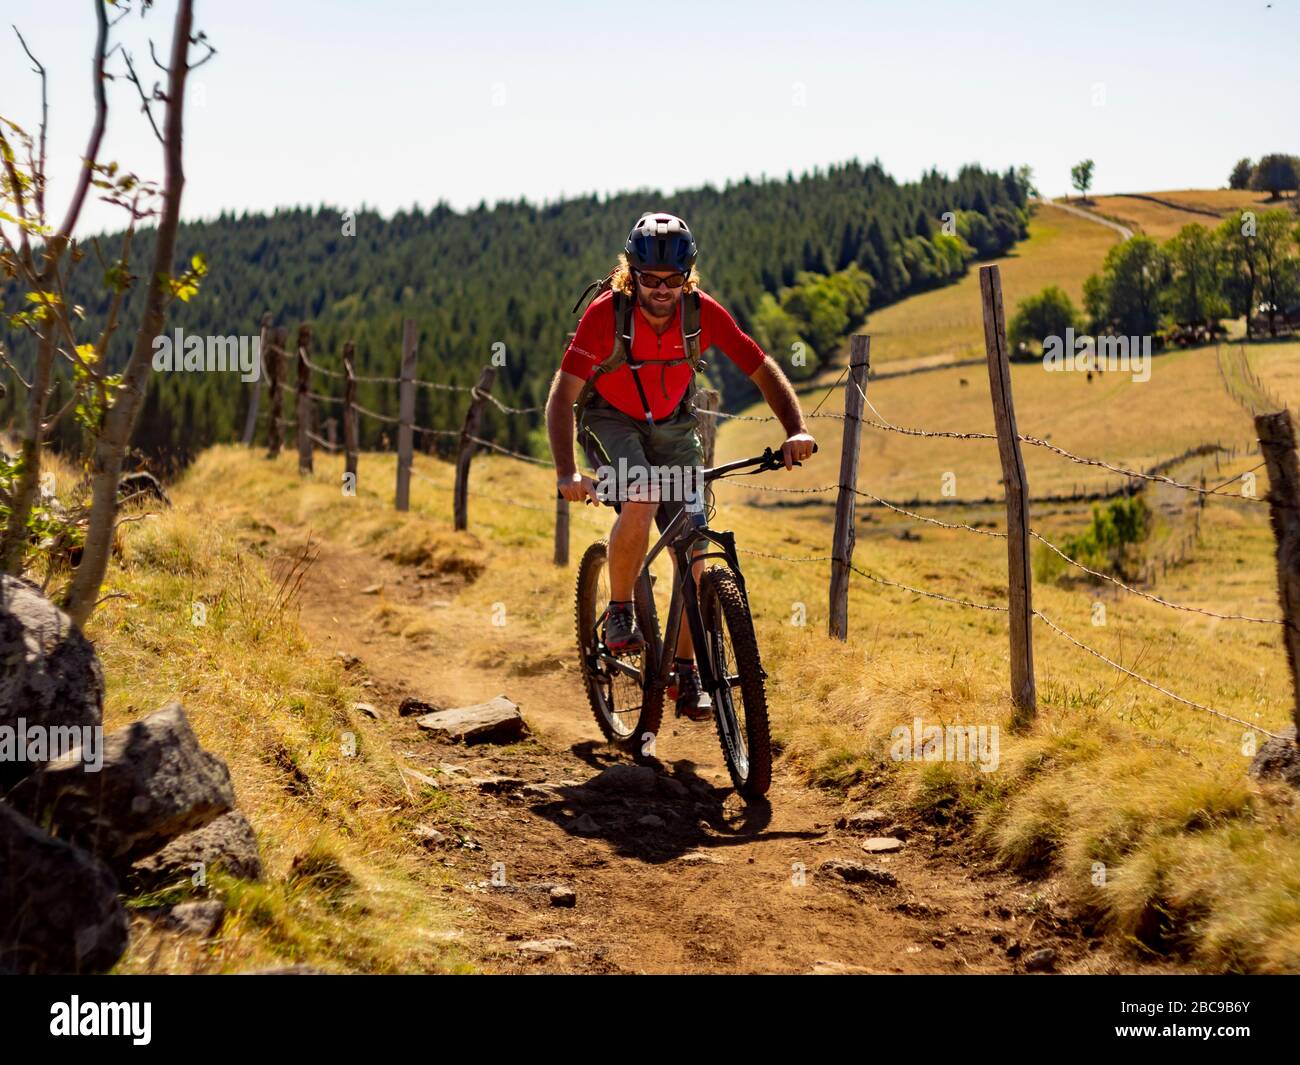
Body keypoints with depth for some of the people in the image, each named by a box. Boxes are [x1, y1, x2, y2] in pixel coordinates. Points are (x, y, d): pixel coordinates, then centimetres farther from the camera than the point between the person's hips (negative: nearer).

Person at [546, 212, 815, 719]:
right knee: (641, 501, -34)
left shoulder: (703, 313, -20)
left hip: (673, 426, 3)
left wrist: (796, 430, -29)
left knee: (693, 550, -5)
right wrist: (566, 474, -41)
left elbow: (763, 371, -13)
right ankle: (619, 614, -11)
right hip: (611, 421, -3)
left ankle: (686, 673, 9)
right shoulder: (605, 314, -27)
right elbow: (562, 396, -28)